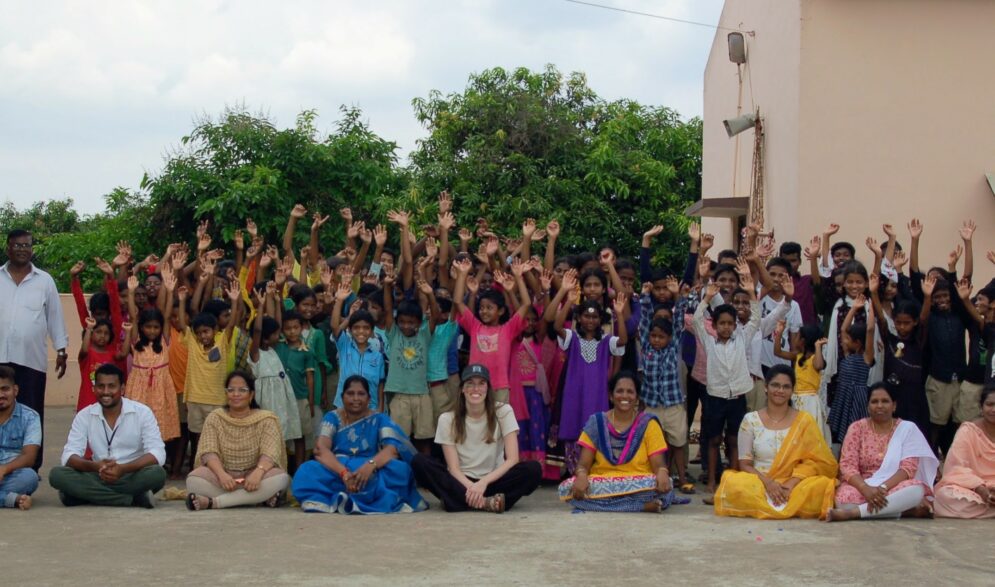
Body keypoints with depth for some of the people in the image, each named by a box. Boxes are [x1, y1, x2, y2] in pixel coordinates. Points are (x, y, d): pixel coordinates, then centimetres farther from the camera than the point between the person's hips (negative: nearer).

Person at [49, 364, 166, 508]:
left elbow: (157, 453, -13)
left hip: (133, 477, -3)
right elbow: (69, 455, -6)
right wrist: (95, 466, -28)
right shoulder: (84, 416, 3)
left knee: (157, 473, -34)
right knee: (57, 474, -24)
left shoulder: (142, 412, -4)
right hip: (98, 477, 3)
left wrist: (123, 468, -30)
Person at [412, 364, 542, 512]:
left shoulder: (503, 412, -4)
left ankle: (463, 500, -30)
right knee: (419, 462, -26)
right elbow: (453, 467, -9)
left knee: (533, 469, -27)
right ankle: (485, 502, -35)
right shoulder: (447, 419, -3)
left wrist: (483, 482, -26)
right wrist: (471, 487, -30)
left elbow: (512, 459, -11)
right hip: (462, 482, 1)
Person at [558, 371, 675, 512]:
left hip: (639, 485, -2)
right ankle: (644, 505, -25)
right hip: (600, 484, 2)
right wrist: (581, 476, -24)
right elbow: (584, 464, 0)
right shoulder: (596, 422, 5)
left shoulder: (648, 423, 2)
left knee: (665, 486, -34)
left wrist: (662, 474, -29)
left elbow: (658, 464, -4)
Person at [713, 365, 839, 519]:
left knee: (822, 485, -30)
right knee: (734, 484, -32)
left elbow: (814, 462, 0)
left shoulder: (804, 421, 4)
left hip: (794, 487, 1)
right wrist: (767, 482, -16)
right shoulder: (751, 420, 4)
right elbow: (745, 464, 2)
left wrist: (791, 483, -17)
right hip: (758, 484, -1)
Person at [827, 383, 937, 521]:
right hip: (862, 487, -1)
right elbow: (847, 465, -7)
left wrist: (883, 488, -26)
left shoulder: (908, 428, 2)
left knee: (916, 489, -34)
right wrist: (866, 489, -27)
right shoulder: (857, 428, 3)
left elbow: (908, 468, -8)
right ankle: (909, 509, -25)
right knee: (845, 497, -36)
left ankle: (852, 512, -34)